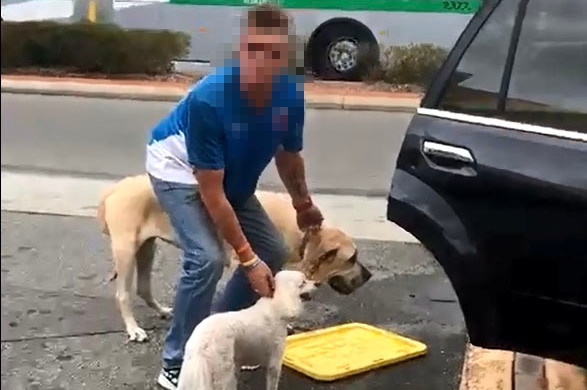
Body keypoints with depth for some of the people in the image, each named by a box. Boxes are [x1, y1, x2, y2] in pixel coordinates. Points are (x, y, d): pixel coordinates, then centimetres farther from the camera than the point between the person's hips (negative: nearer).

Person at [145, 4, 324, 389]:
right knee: (206, 258, -25)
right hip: (178, 168, -6)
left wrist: (304, 204, 13)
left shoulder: (291, 95, -22)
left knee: (274, 252, 5)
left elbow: (289, 156, 1)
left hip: (232, 177, 7)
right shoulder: (209, 99, -39)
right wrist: (247, 259, -29)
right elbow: (211, 192, -32)